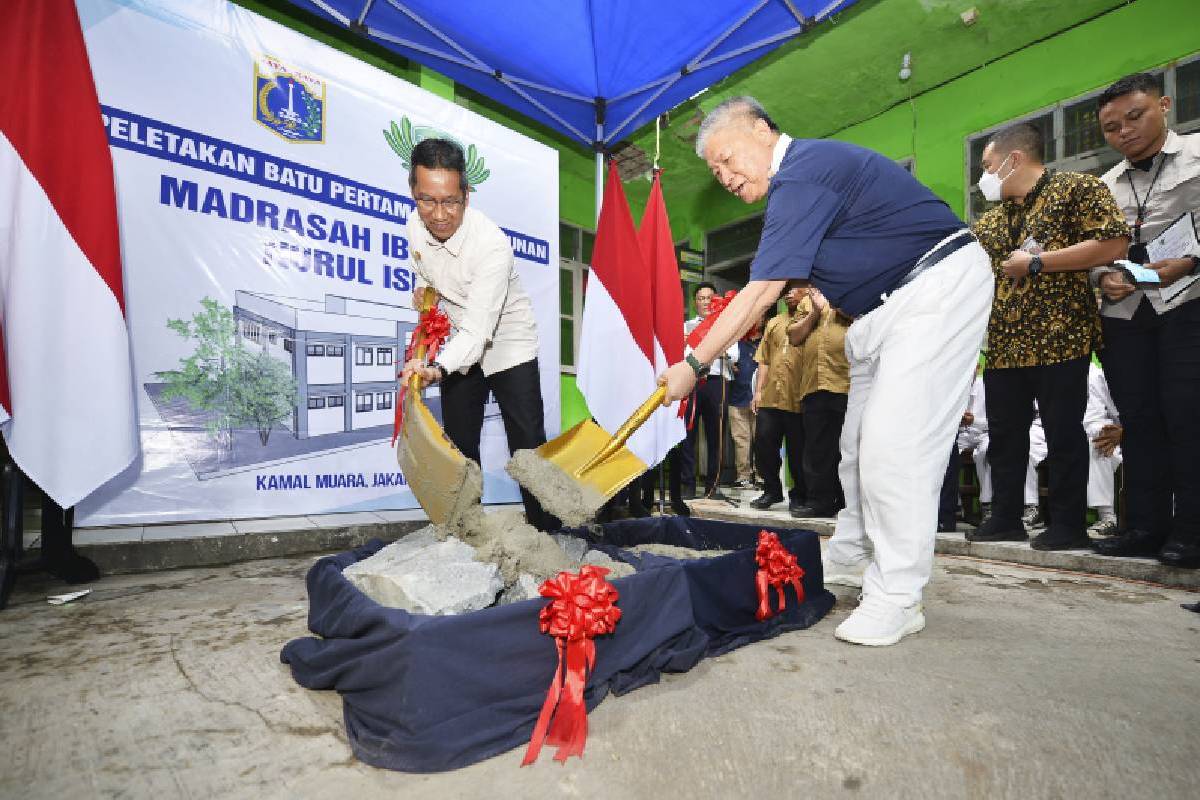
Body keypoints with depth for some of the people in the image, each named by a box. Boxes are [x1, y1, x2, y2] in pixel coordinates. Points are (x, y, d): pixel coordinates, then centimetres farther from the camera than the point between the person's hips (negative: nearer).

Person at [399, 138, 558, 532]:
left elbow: (478, 330, -40)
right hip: (458, 345, 6)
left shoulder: (492, 245, -32)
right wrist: (423, 290, -6)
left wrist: (437, 369, -54)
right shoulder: (416, 226, -11)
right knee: (460, 447, 12)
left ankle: (546, 533, 6)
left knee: (528, 446, -10)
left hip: (507, 345, -6)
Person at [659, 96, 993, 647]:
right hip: (886, 306, 10)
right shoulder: (807, 170, 12)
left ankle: (896, 599, -5)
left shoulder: (802, 172, -20)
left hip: (940, 289, -10)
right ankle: (848, 561, 26)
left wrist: (693, 364, -20)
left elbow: (762, 292, -24)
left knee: (893, 444, -16)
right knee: (858, 442, 11)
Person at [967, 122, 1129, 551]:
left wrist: (1036, 263, -14)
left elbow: (1115, 242, -12)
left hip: (1059, 338, -6)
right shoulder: (989, 221, 18)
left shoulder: (1077, 188, 0)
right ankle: (1005, 519, 21)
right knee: (1004, 433, 10)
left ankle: (1068, 524, 14)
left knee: (1063, 433, 1)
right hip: (1003, 344, 6)